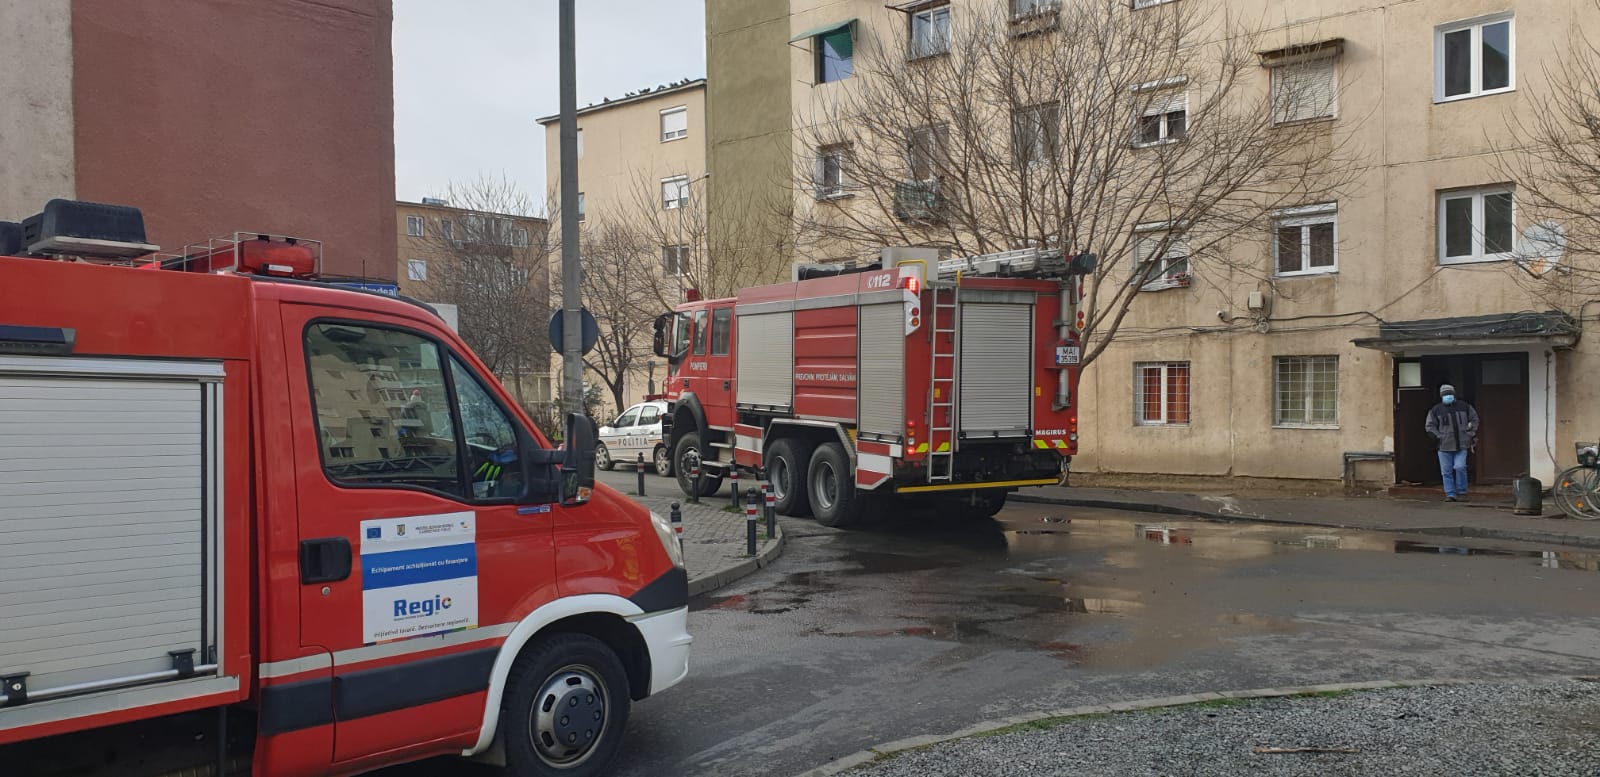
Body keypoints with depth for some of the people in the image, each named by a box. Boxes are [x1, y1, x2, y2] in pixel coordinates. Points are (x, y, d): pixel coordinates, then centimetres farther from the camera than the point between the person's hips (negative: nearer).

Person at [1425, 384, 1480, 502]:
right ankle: (1450, 494, 9)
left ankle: (1462, 492, 5)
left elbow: (1474, 419, 16)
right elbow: (1430, 426, 6)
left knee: (1460, 468, -11)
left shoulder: (1464, 407, 7)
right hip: (1444, 447, 0)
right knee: (1447, 471, 1)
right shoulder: (1436, 410, 2)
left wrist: (1471, 434, 6)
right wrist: (1438, 437, -6)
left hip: (1461, 445, 0)